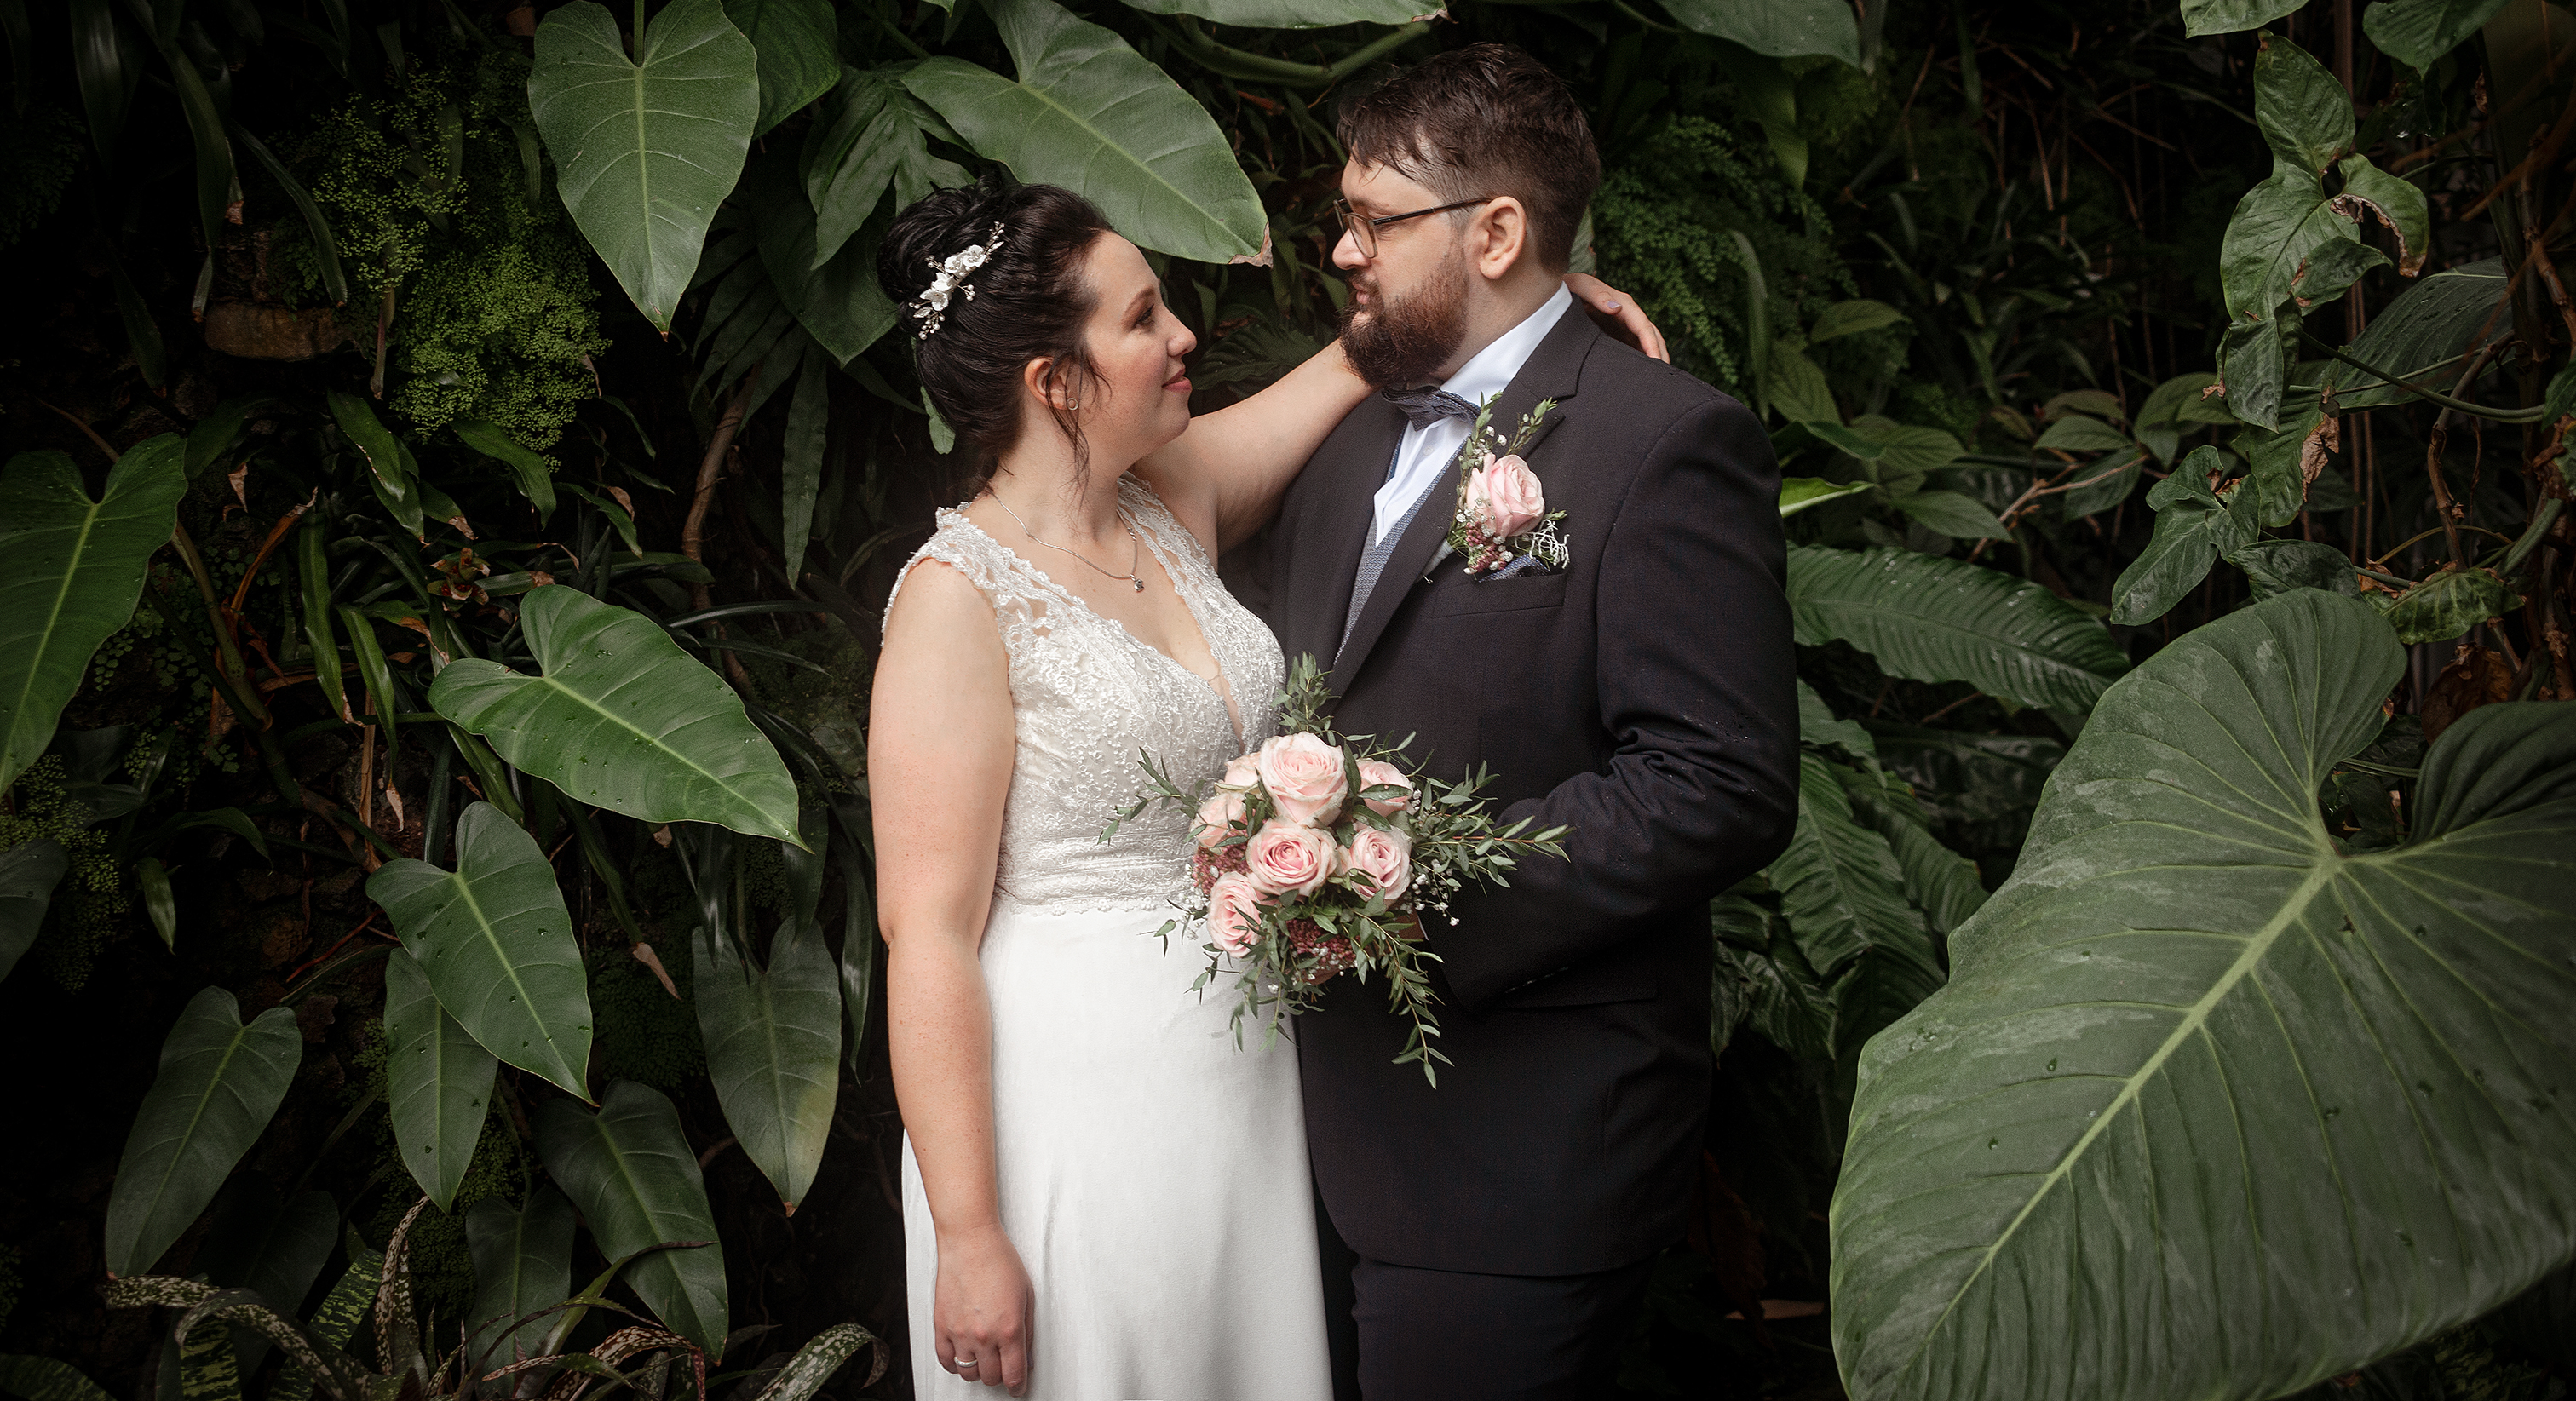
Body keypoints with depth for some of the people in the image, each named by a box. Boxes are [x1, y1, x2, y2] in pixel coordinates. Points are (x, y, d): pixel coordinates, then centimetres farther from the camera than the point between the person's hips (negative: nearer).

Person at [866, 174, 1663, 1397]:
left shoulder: (1173, 500, 4)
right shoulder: (960, 599, -16)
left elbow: (1364, 354, 19)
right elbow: (928, 939, -18)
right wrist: (969, 1241, -19)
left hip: (1242, 1080, 7)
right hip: (1076, 1102, -7)